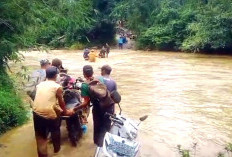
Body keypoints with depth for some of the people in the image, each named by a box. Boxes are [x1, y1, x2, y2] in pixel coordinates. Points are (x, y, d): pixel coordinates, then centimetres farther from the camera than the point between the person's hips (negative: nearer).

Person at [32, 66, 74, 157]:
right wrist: (65, 112, 28)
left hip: (36, 112, 4)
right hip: (49, 113, -3)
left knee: (40, 136, 15)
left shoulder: (40, 84, 15)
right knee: (55, 130, 25)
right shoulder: (57, 87, 0)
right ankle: (56, 148, 42)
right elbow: (61, 102, 10)